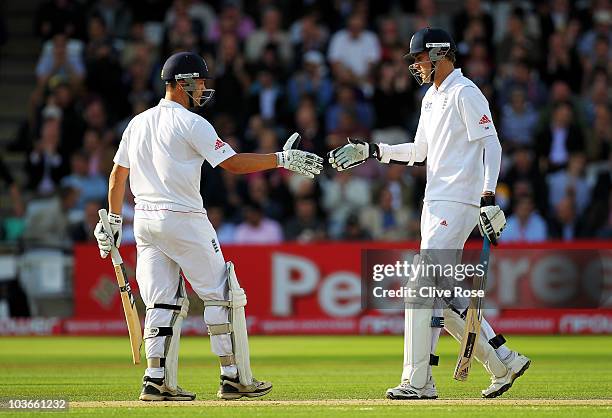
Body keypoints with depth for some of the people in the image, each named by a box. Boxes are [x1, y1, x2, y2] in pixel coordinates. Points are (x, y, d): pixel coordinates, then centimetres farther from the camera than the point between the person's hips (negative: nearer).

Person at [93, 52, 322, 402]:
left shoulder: (138, 123, 13)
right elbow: (232, 163, -15)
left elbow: (118, 173, 16)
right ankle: (235, 377, 0)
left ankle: (157, 380, -1)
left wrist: (114, 222, 22)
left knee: (164, 302, 9)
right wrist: (282, 159, -12)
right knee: (222, 295, 1)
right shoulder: (190, 123, -9)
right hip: (183, 220, -7)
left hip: (145, 223, 7)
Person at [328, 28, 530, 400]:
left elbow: (491, 144, -16)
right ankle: (504, 362, 15)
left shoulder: (465, 93, -10)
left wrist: (488, 197, -25)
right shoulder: (431, 98, 19)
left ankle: (419, 381, -14)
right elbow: (419, 151, 27)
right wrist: (370, 151, 19)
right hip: (435, 204, 10)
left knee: (424, 288, -14)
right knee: (444, 295, 8)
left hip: (459, 203, -10)